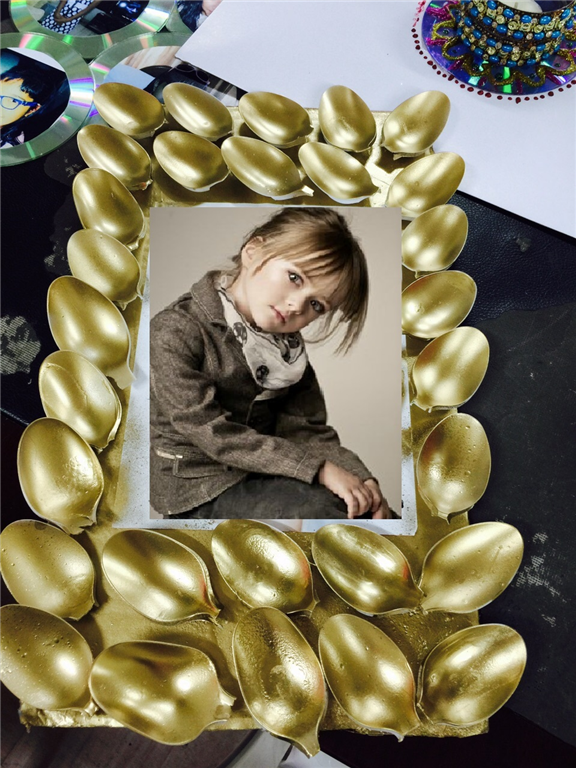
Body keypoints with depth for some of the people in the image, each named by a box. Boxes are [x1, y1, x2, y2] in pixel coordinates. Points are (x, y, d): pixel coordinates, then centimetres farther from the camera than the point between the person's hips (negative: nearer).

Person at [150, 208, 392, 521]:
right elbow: (212, 433, -22)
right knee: (317, 507, -28)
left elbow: (306, 430, -1)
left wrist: (361, 477, -18)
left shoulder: (288, 344, 5)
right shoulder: (175, 333, -15)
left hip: (265, 476, 6)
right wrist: (318, 468, -26)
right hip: (199, 490, -6)